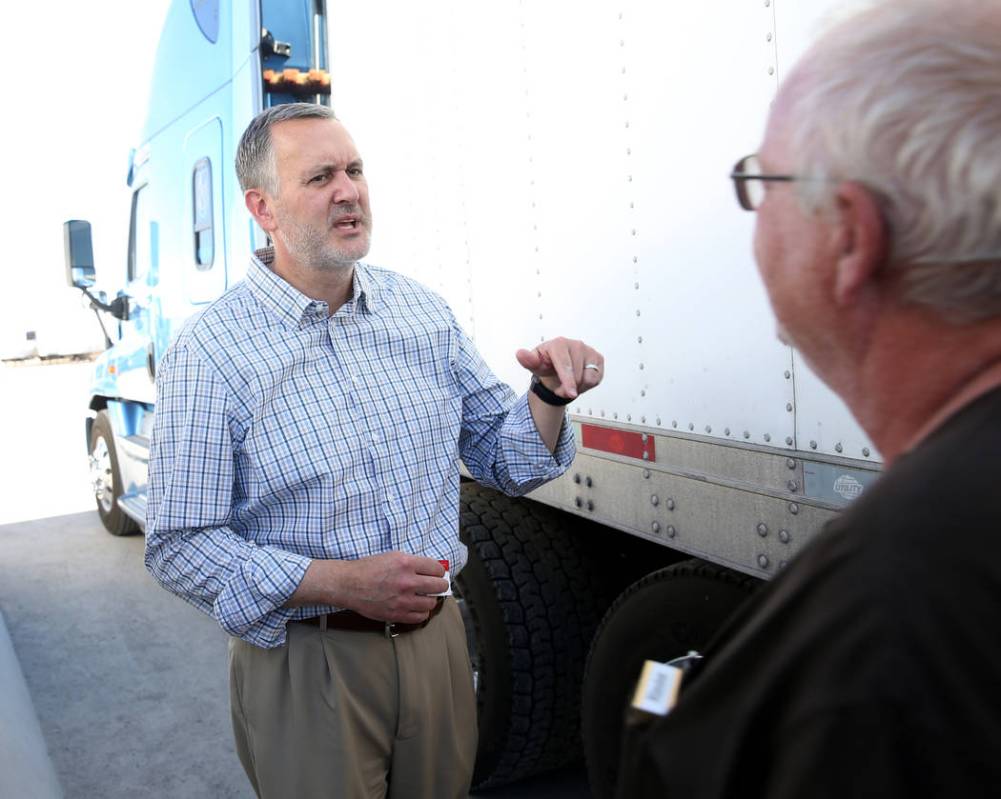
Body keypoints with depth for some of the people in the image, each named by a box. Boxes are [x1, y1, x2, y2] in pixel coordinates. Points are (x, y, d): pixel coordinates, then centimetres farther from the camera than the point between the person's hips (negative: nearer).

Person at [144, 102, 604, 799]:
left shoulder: (424, 312, 2)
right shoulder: (210, 354, -12)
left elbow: (506, 461, 8)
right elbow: (181, 547, -13)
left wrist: (550, 394, -14)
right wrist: (343, 583, -22)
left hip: (438, 640, 5)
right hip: (306, 665, -4)